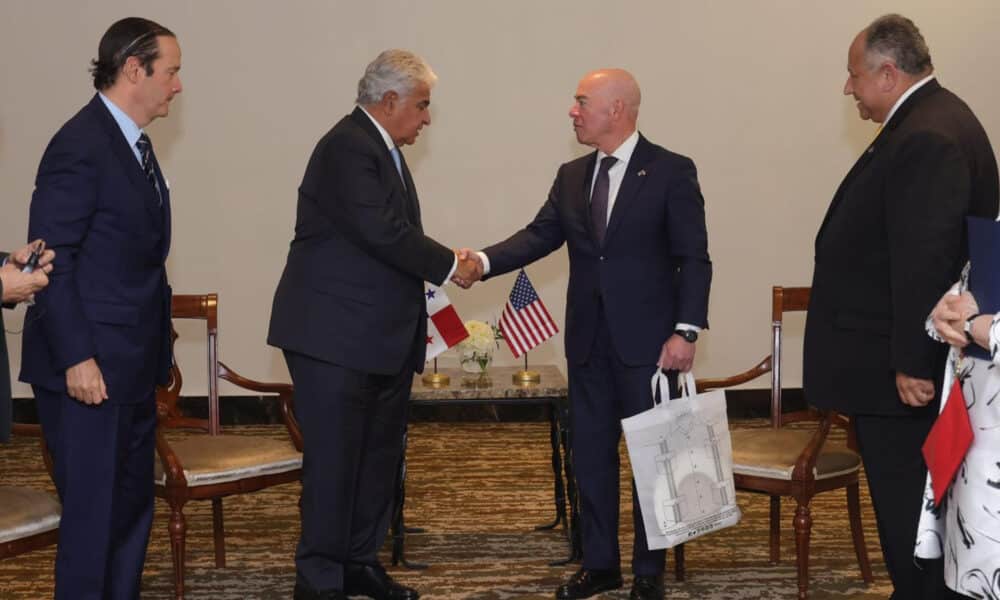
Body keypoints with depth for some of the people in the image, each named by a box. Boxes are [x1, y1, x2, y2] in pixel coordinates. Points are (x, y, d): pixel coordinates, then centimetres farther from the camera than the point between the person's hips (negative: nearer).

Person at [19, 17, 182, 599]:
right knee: (94, 513, -1)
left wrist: (155, 351, 13)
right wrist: (77, 358, -20)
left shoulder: (133, 142, 13)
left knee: (133, 507, 14)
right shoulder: (80, 146, -15)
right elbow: (51, 261, -17)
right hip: (91, 369, -9)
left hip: (133, 365, 9)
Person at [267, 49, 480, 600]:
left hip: (382, 337, 10)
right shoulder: (347, 148, -16)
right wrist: (448, 265, -14)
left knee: (380, 453, 13)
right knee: (333, 457, -4)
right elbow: (382, 233, -25)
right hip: (335, 336, -10)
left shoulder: (382, 149, 15)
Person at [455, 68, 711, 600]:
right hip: (588, 339, 5)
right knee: (590, 453, 10)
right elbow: (540, 235, 1)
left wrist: (686, 331, -18)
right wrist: (484, 261, -16)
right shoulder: (572, 176, 10)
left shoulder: (672, 172, -7)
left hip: (647, 339, -5)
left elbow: (693, 258, -9)